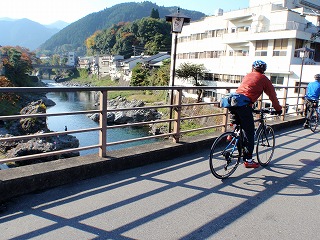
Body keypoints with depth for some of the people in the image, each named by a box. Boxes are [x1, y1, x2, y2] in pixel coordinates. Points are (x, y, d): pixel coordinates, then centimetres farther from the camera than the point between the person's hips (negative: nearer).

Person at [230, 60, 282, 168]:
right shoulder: (264, 79, 12)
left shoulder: (247, 76, 26)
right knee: (249, 133, 5)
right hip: (244, 105, -5)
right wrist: (278, 109, 29)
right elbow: (272, 96, 16)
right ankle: (248, 160, 10)